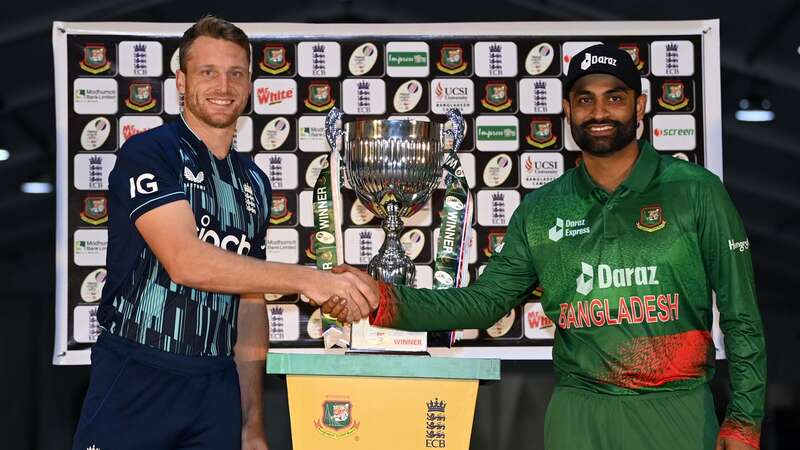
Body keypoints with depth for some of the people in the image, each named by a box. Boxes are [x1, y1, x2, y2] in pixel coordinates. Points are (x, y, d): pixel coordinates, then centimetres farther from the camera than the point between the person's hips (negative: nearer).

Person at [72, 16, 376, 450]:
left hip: (217, 389, 5)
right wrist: (306, 279, -23)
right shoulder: (148, 153, -8)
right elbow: (185, 261, -21)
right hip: (134, 383, -5)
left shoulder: (254, 183, 11)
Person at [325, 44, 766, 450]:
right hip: (579, 413, 2)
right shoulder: (540, 211, 5)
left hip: (678, 410, -2)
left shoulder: (695, 190, -4)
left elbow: (741, 315, -2)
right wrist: (386, 300, -8)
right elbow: (484, 300, 5)